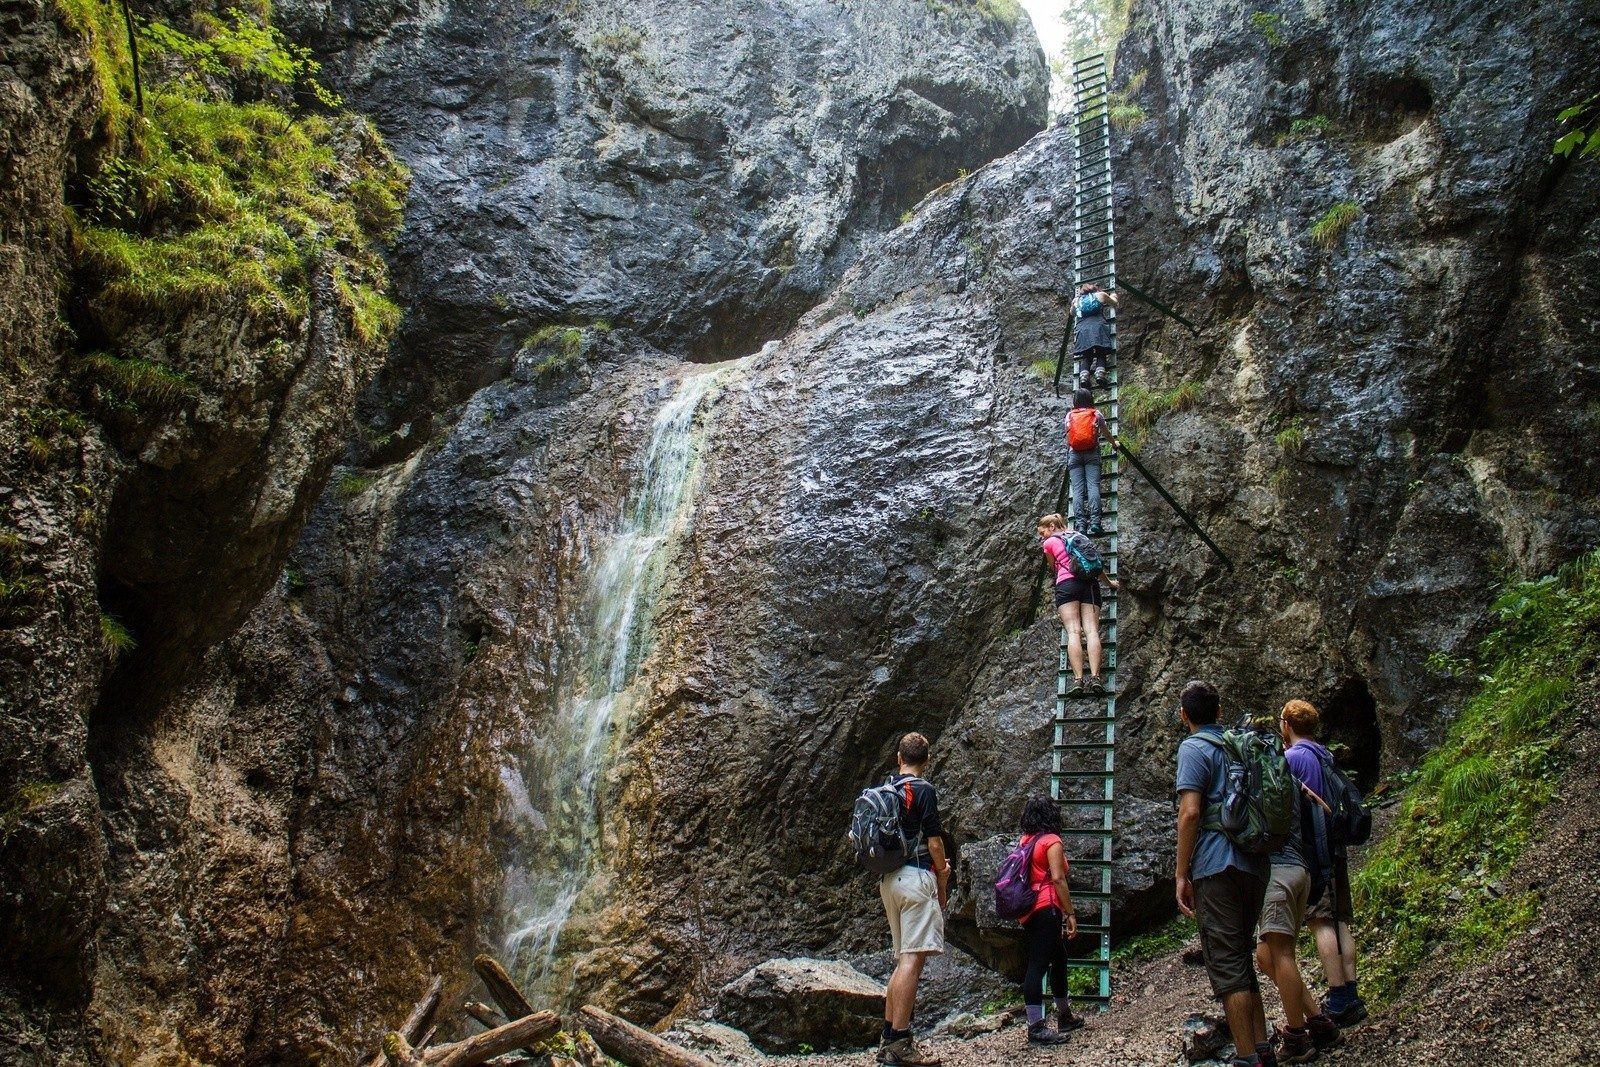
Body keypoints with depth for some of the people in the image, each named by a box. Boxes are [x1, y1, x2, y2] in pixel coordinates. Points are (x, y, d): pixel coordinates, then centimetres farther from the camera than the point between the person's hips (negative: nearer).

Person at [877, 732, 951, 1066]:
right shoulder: (924, 790, -7)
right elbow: (934, 842, -11)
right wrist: (943, 877, 3)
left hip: (889, 878, 8)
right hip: (916, 877, -8)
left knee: (904, 959, 14)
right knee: (913, 958, -9)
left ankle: (889, 1038, 15)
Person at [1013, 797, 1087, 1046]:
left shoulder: (1024, 841, 15)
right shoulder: (1051, 841, -7)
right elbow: (1058, 879, -15)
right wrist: (1071, 914, -12)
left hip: (1028, 911, 9)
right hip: (1046, 909, -9)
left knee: (1059, 958, 21)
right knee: (1038, 964, -9)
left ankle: (1065, 1017, 32)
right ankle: (1036, 1028, -9)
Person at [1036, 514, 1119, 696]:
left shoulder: (1049, 543, 13)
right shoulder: (1079, 536, 27)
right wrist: (1109, 582, 48)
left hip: (1067, 584, -4)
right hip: (1090, 583, 4)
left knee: (1073, 632, -14)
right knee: (1091, 630, -10)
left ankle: (1078, 680, -28)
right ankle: (1095, 677, -28)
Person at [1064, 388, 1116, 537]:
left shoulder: (1069, 416, 14)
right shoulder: (1096, 414, 12)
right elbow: (1106, 433, 27)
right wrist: (1114, 443, 46)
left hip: (1074, 453, 1)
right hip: (1092, 452, -1)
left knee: (1078, 490, -7)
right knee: (1093, 487, -12)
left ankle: (1081, 524, -21)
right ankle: (1094, 523, -27)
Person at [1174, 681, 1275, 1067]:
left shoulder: (1194, 747, -6)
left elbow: (1190, 812, -16)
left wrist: (1181, 874, -12)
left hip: (1217, 866, -8)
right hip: (1256, 865, 8)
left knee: (1226, 965, -3)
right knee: (1243, 959, 17)